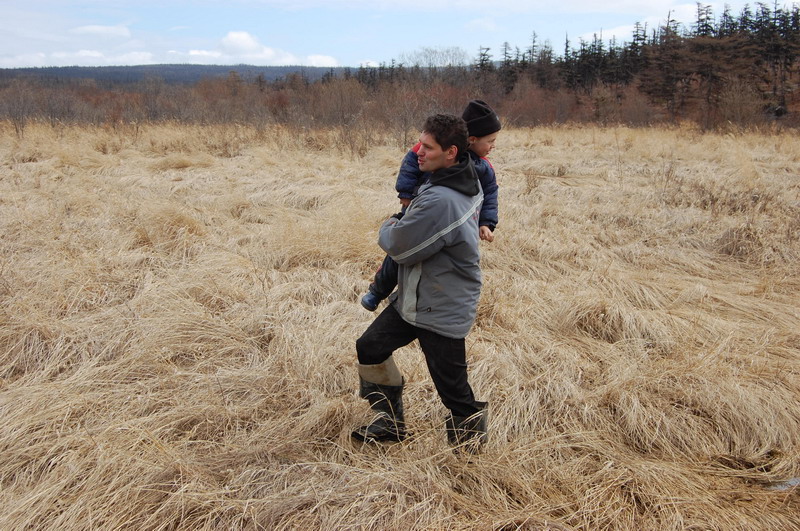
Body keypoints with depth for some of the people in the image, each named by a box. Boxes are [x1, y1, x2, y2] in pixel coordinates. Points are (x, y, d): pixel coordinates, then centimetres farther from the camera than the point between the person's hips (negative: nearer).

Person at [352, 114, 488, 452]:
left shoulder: (439, 201, -31)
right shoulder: (468, 180, 0)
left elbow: (400, 247, -22)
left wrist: (388, 227, 1)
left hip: (442, 311, -10)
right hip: (413, 297, 10)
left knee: (453, 389, 2)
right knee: (370, 348, 14)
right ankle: (390, 421, 29)